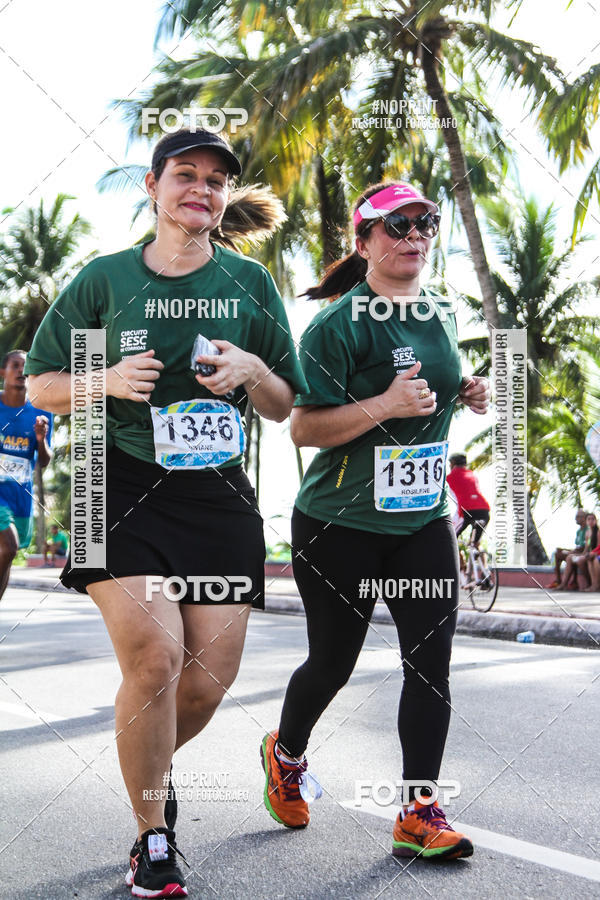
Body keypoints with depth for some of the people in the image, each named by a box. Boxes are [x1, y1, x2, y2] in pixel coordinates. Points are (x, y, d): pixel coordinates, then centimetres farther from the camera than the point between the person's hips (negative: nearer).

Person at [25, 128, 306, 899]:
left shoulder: (249, 283, 8)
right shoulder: (105, 279, 3)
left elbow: (285, 407, 12)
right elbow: (42, 384, 8)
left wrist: (251, 371, -9)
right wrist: (110, 380, -11)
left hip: (218, 495, 3)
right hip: (124, 488, -2)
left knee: (212, 675, 0)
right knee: (154, 656, -16)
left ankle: (152, 762, 36)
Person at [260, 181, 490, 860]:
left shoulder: (442, 315, 9)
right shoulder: (340, 323, -13)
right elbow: (303, 428, -16)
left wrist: (468, 395, 4)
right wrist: (386, 405, -28)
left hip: (424, 519, 5)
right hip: (340, 523, -5)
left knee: (431, 658, -3)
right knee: (333, 659, 9)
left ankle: (419, 816, 5)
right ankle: (286, 752, 40)